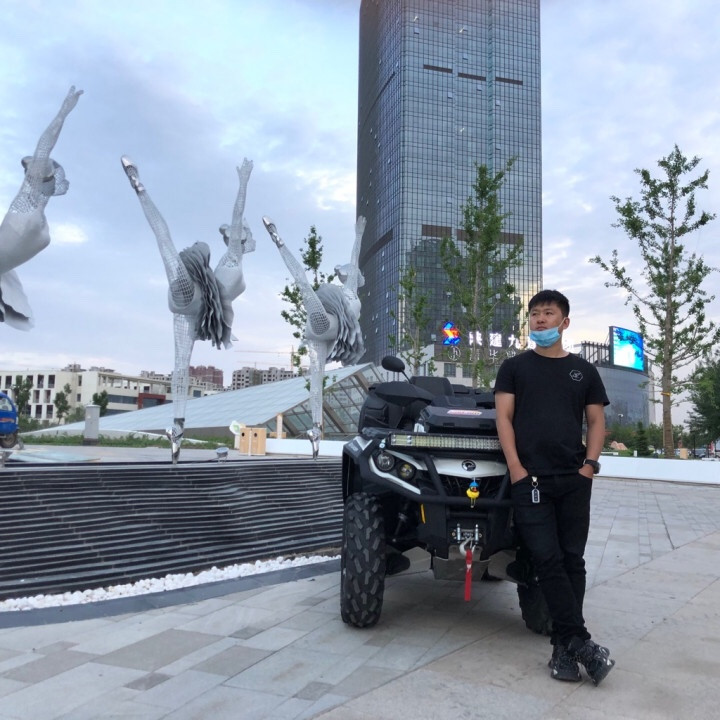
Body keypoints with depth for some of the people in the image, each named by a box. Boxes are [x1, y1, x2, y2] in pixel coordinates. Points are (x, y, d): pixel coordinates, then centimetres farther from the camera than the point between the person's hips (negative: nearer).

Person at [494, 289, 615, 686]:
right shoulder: (514, 367, 9)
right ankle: (579, 641, 0)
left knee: (572, 561, 3)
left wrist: (589, 465, -2)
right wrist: (515, 468, -9)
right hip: (530, 479, -2)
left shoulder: (584, 371, 14)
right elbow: (503, 417, 2)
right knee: (548, 560, -8)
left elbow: (596, 422, 13)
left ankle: (563, 648, 11)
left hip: (575, 480, 2)